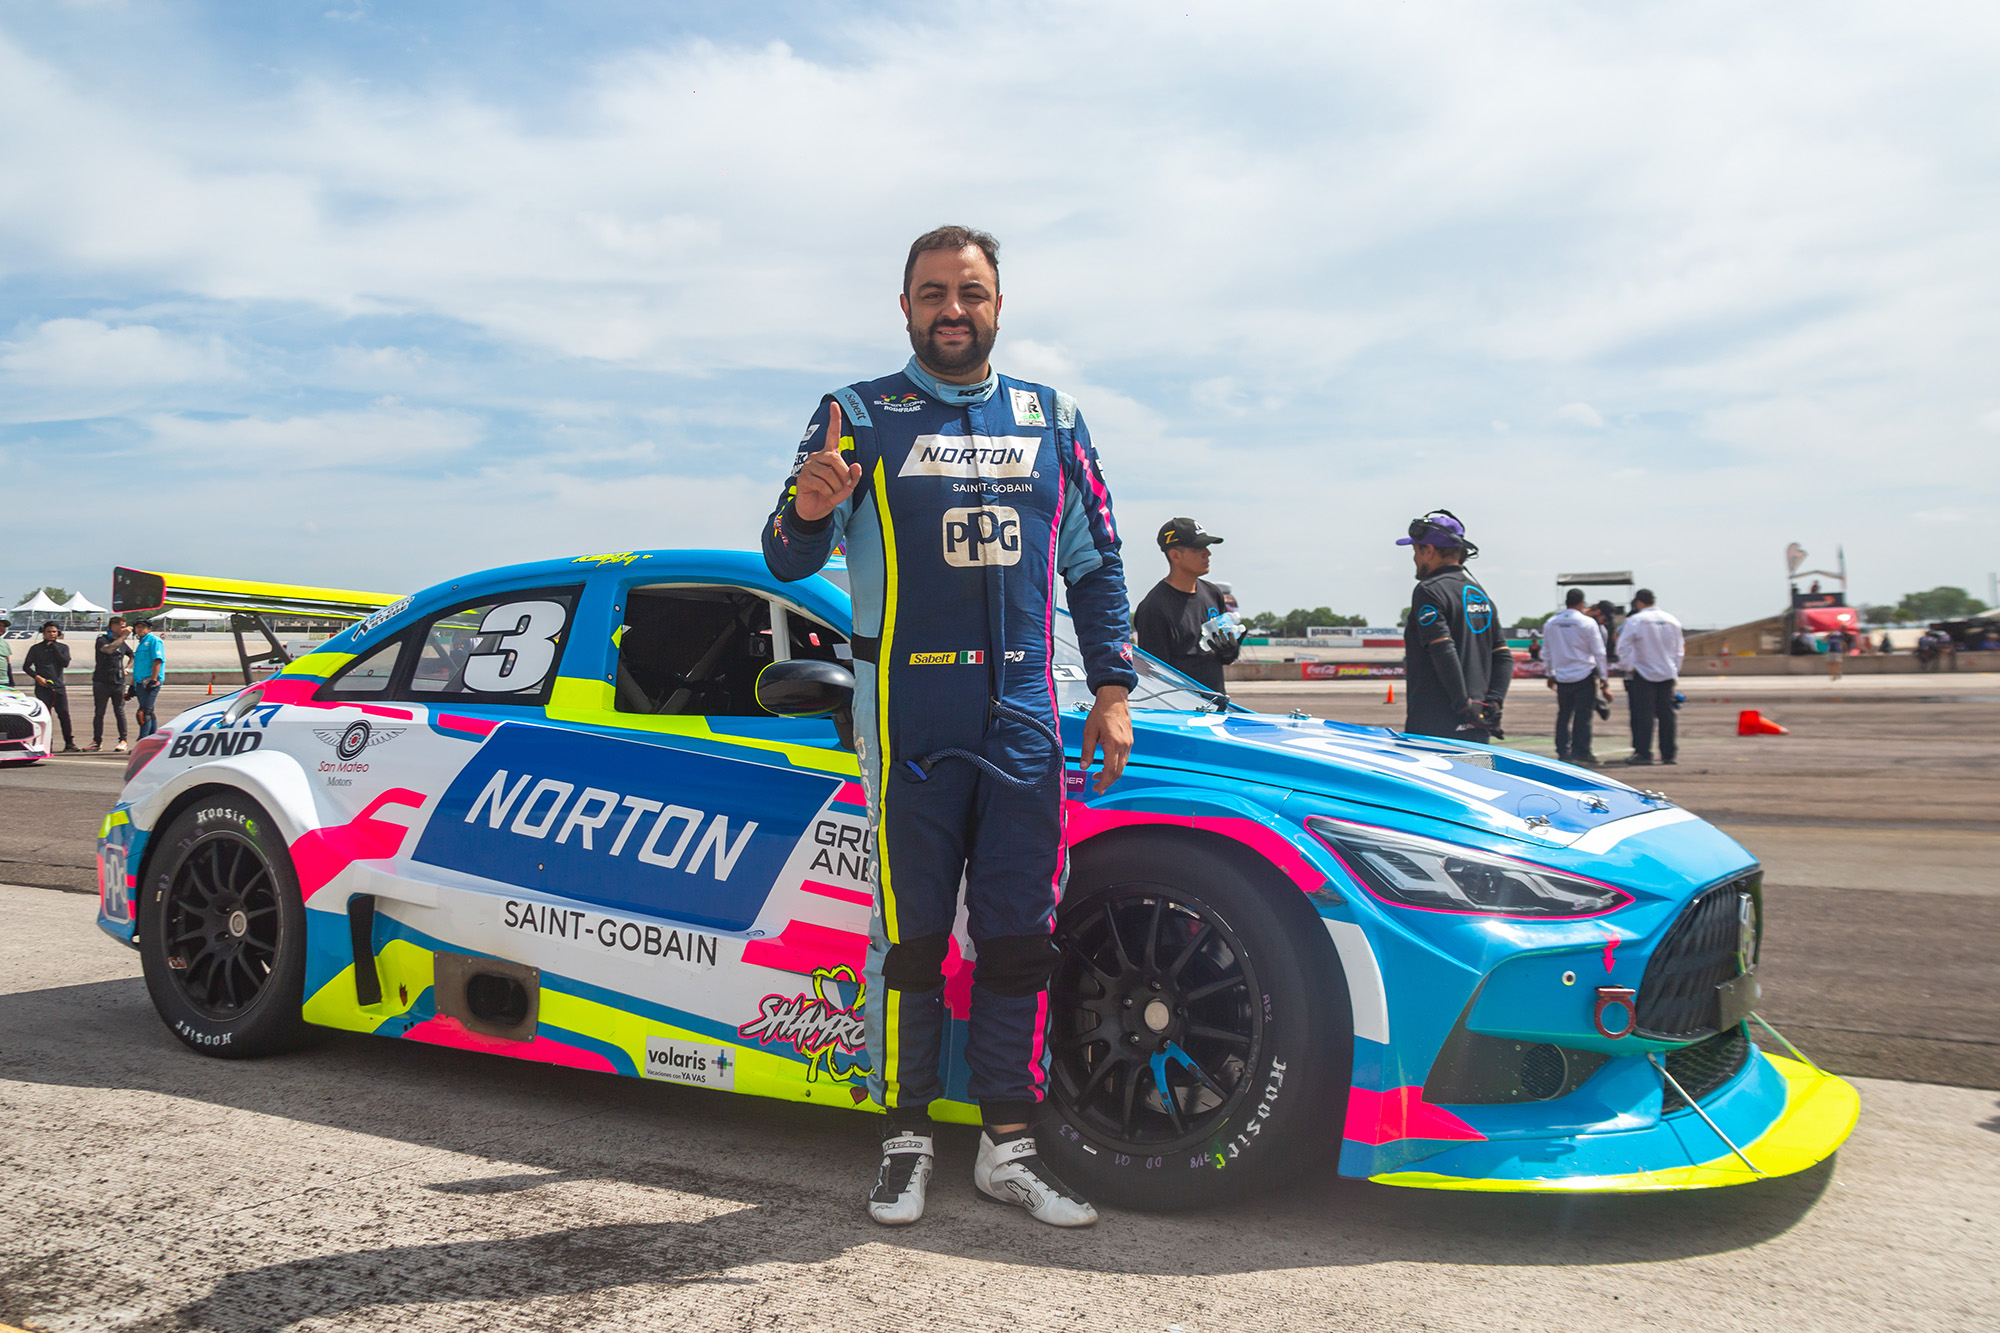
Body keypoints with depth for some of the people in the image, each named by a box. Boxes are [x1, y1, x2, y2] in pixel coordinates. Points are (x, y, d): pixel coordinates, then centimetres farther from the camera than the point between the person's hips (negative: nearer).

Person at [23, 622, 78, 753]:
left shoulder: (63, 647, 12)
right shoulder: (36, 649, 8)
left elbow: (65, 663, -4)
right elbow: (26, 666, 9)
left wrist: (54, 647, -6)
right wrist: (37, 677, -7)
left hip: (59, 687, 1)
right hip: (43, 688, -1)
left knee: (64, 714, -5)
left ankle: (69, 743, -2)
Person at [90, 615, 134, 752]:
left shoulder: (122, 643, 13)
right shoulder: (102, 640, -2)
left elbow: (133, 656, 30)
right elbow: (108, 649, -25)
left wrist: (127, 669, 15)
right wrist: (123, 637, -25)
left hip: (118, 682, 3)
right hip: (101, 682, -3)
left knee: (119, 712, 1)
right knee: (99, 712, 3)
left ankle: (123, 740, 6)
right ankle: (97, 741, 10)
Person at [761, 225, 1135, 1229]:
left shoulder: (1052, 420, 13)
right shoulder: (862, 416, 4)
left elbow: (1096, 564, 17)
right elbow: (789, 559, -3)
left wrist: (1112, 688, 8)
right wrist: (806, 511, -27)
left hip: (1023, 725, 3)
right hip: (909, 724, -3)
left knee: (1018, 942, 5)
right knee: (911, 939, 2)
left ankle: (1009, 1146, 16)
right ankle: (908, 1142, 15)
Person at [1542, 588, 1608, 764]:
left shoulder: (1551, 623, 4)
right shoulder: (1588, 623, -8)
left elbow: (1546, 652, 13)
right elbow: (1599, 652, -5)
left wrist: (1550, 674, 23)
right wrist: (1603, 677, 2)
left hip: (1561, 676, 4)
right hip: (1584, 675, -4)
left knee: (1563, 715, 11)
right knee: (1583, 715, 0)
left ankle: (1562, 751, 13)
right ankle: (1581, 752, 0)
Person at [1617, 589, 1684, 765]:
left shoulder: (1635, 620, -7)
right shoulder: (1672, 621, 9)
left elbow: (1623, 646, -11)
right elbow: (1679, 650, 14)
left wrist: (1629, 667, 1)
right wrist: (1675, 672, 20)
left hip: (1643, 673, -4)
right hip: (1668, 674, 5)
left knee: (1644, 715, -2)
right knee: (1667, 714, 8)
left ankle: (1643, 753, -4)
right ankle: (1669, 754, 11)